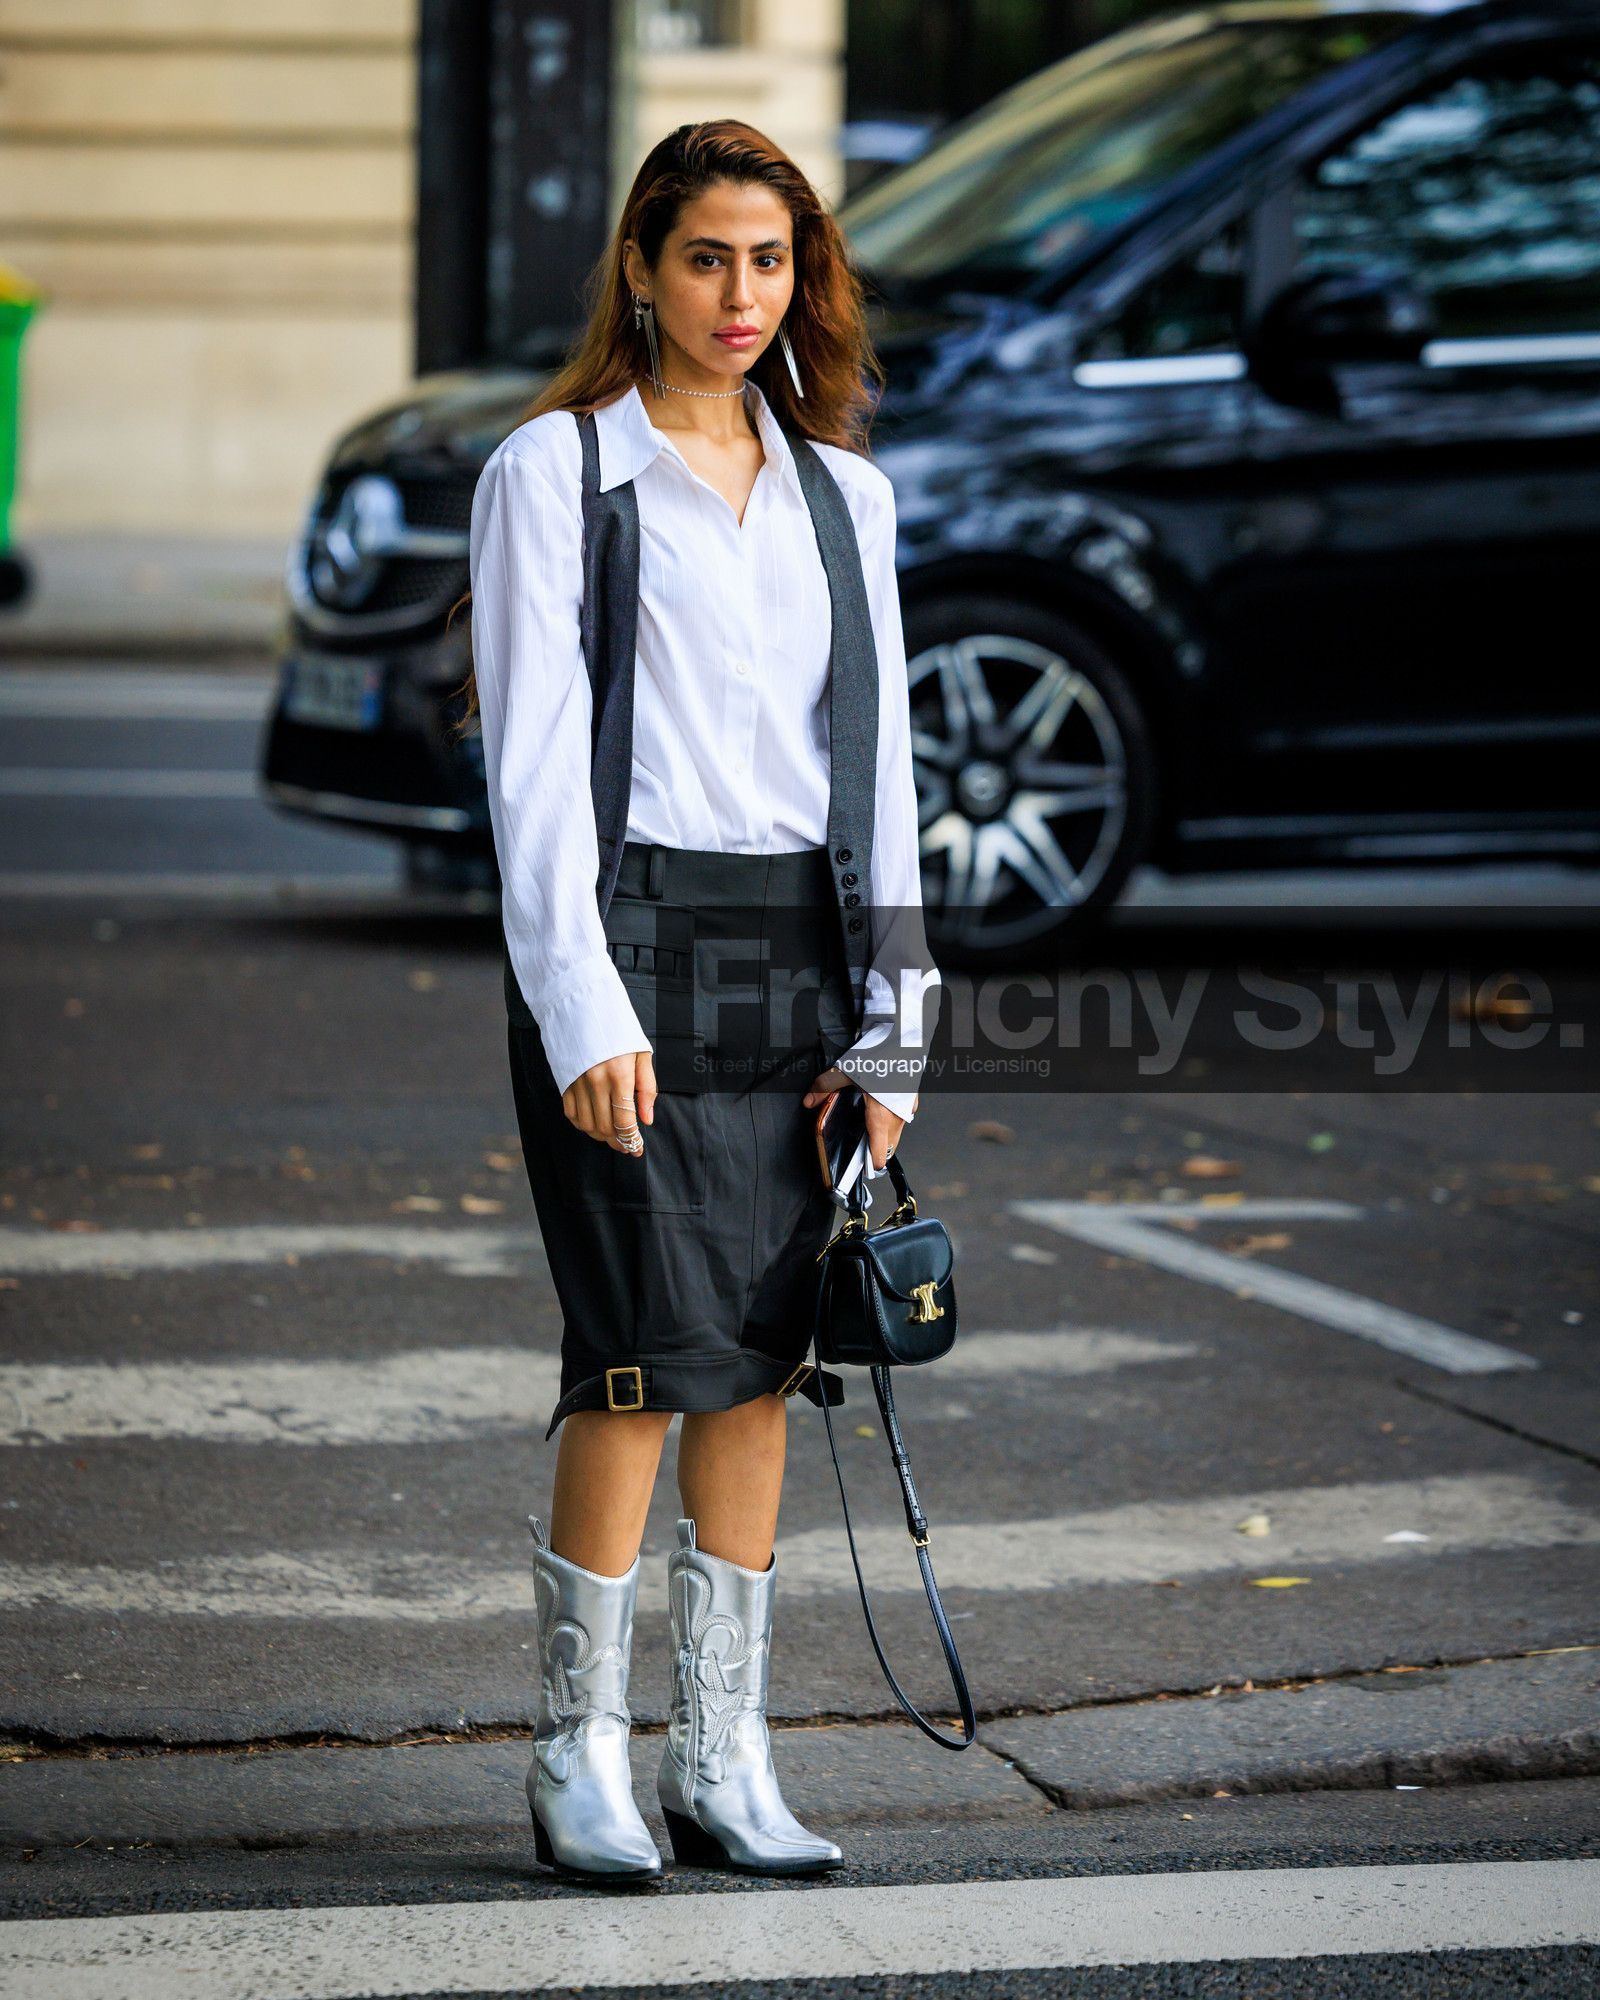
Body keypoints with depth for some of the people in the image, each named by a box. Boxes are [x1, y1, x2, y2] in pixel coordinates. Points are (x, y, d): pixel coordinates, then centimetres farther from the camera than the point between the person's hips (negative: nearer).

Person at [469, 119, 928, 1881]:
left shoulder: (838, 492, 13)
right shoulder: (553, 472, -1)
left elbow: (874, 764, 13)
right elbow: (534, 759, -7)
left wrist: (883, 1031, 6)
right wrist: (582, 1014, -17)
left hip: (795, 945, 5)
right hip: (623, 939, -5)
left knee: (761, 1362, 4)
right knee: (651, 1353, -11)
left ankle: (721, 1763, 10)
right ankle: (576, 1756, 2)